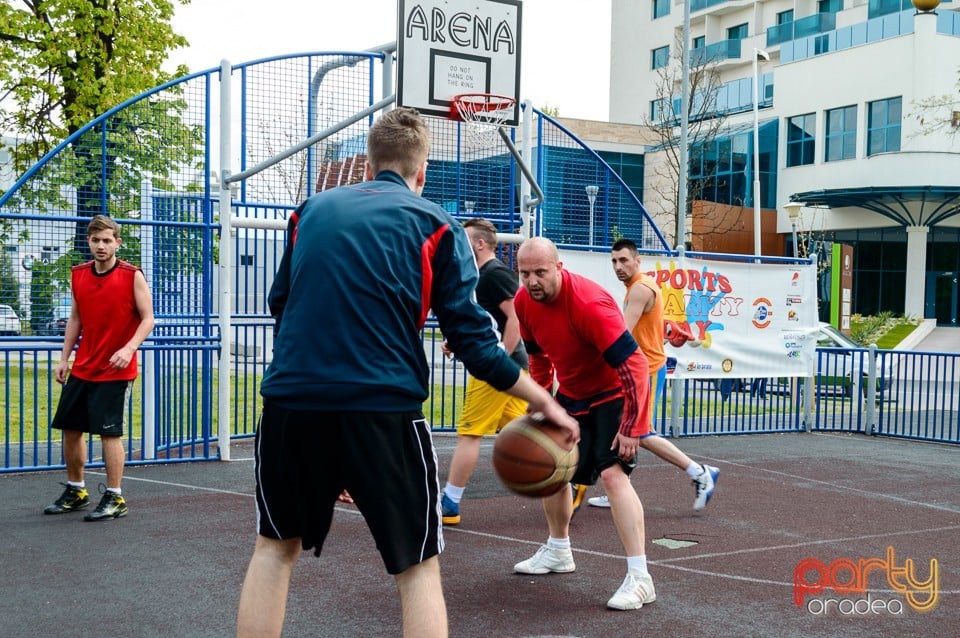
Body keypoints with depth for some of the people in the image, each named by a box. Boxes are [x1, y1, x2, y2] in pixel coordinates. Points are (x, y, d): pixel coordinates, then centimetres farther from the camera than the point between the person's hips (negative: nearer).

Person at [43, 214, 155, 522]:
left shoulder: (132, 276, -9)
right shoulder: (78, 274, 6)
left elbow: (147, 318, -9)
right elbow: (75, 318, 14)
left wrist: (129, 348, -24)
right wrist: (64, 358, 10)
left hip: (115, 370, -6)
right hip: (81, 369, 6)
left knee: (109, 432, -5)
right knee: (70, 428, 11)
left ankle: (114, 499, 6)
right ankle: (75, 491, 27)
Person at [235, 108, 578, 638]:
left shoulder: (311, 210, 14)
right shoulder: (435, 225, 4)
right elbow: (471, 337, 1)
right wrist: (542, 401, 11)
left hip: (290, 400, 3)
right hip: (385, 407, -3)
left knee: (276, 547, 23)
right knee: (418, 566, 12)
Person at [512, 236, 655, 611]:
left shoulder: (589, 304, -32)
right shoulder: (524, 302, -9)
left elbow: (634, 365, -31)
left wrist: (630, 427, -29)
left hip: (613, 394, -8)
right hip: (571, 394, 8)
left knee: (613, 474, -23)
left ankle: (639, 579, -21)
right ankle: (558, 552, 38)